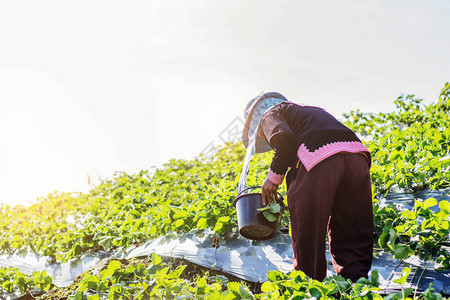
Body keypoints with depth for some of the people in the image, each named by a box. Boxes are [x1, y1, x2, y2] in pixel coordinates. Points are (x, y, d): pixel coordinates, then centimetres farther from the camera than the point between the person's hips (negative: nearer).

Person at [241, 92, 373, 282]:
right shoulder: (312, 111, 40)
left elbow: (285, 139, -5)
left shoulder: (270, 114, 18)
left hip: (319, 160, -7)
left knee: (307, 238, 3)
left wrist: (274, 177, 3)